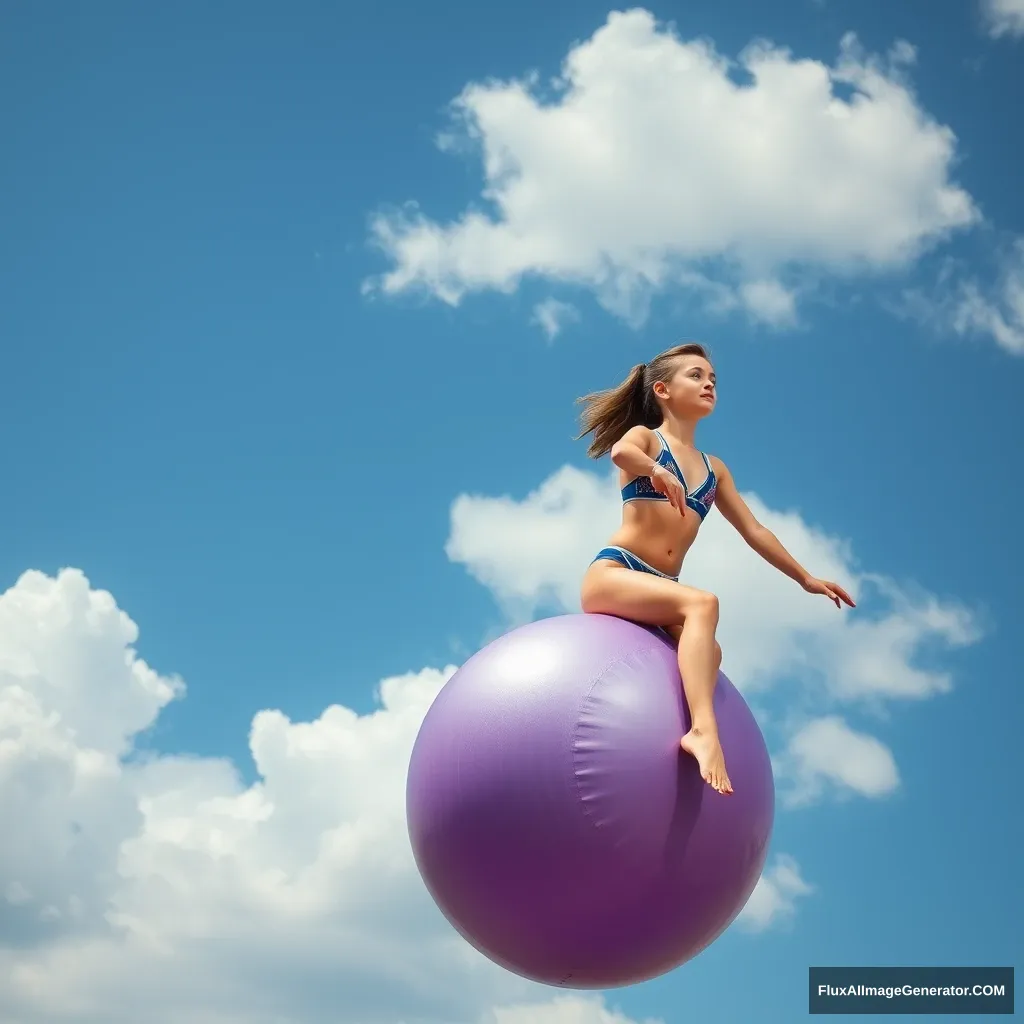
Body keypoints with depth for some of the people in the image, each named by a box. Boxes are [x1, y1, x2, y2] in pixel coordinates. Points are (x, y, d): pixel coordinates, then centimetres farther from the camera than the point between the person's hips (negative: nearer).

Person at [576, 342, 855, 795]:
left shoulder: (714, 469, 23)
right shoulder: (645, 437, 6)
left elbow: (753, 531, 27)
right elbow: (620, 452, -20)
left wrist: (805, 578, 27)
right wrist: (658, 472, -37)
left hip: (657, 592, 7)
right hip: (611, 574, -7)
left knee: (708, 651, -21)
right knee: (701, 603, -31)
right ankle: (703, 729, -49)